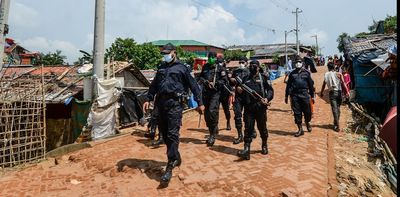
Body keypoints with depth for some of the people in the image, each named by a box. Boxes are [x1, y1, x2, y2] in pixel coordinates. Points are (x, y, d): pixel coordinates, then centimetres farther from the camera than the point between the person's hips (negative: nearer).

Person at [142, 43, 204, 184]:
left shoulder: (182, 68, 4)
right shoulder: (161, 68, 20)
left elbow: (193, 85, 3)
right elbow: (154, 85, 22)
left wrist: (200, 103, -1)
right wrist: (148, 99, 12)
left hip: (174, 103, -6)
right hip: (161, 103, 7)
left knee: (172, 134, -11)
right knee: (164, 133, 10)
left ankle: (170, 168, -7)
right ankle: (176, 158, 29)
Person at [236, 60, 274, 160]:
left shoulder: (263, 78, 5)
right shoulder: (246, 79, 15)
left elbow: (270, 89, 1)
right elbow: (243, 94, 20)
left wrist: (267, 98, -16)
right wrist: (240, 91, -3)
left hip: (260, 107, -2)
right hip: (248, 107, 2)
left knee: (262, 128, 10)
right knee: (248, 128, -3)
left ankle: (264, 145, 33)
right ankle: (246, 150, -5)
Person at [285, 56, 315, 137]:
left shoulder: (306, 72, 5)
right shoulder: (292, 73, 9)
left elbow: (311, 84, 8)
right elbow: (288, 85, 11)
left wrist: (312, 96, 8)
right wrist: (286, 96, 9)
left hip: (304, 94, -1)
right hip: (294, 95, 1)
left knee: (307, 112, 3)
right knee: (297, 113, 3)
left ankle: (307, 123, 35)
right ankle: (300, 129, 14)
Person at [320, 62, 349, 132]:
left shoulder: (326, 74, 4)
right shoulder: (338, 74, 1)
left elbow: (324, 84, 9)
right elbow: (343, 83, -8)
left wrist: (321, 92, 20)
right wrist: (347, 92, -7)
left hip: (332, 93, -1)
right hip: (339, 92, 1)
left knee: (334, 109, -4)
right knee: (338, 108, 15)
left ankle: (337, 126, -10)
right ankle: (336, 123, 25)